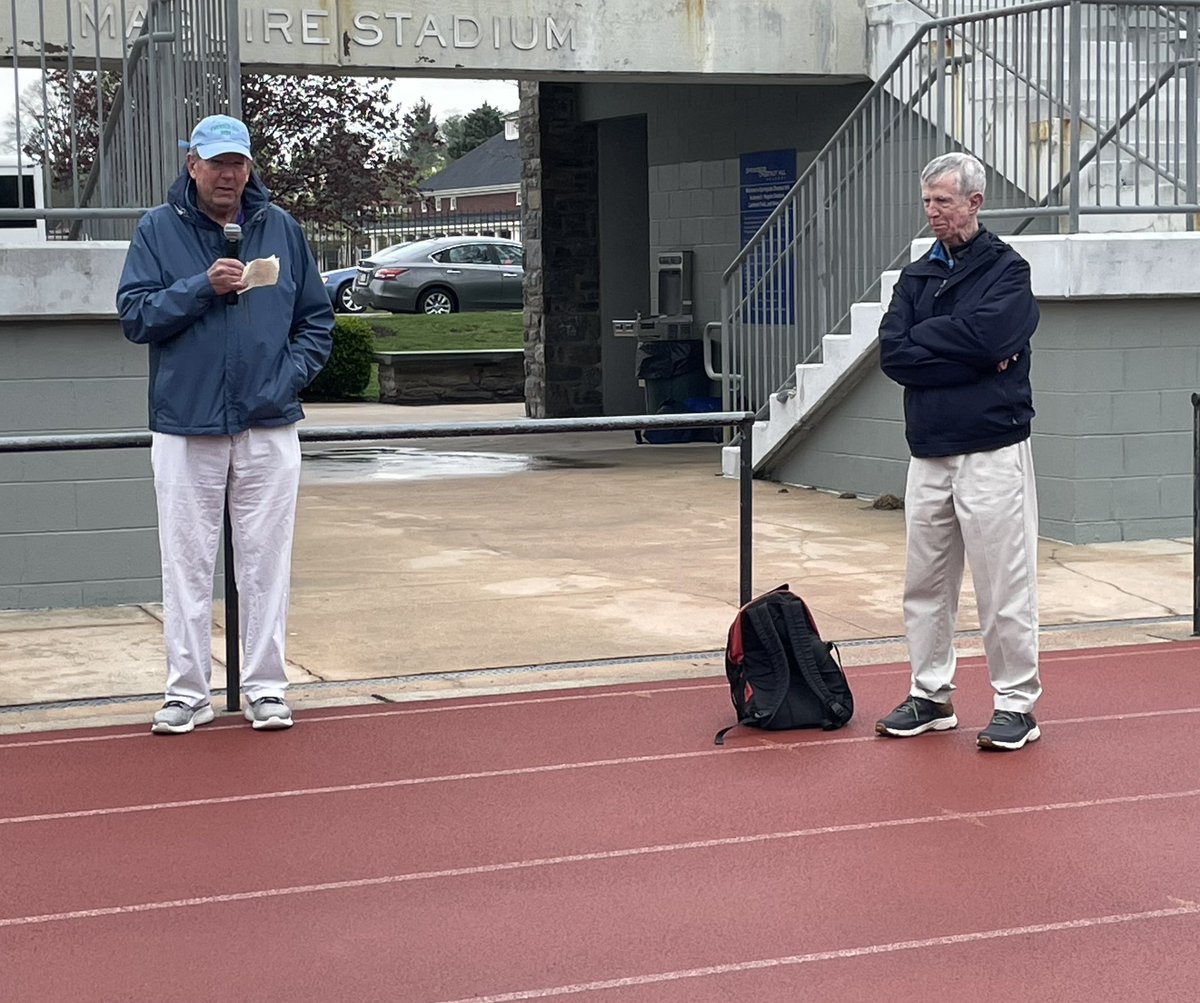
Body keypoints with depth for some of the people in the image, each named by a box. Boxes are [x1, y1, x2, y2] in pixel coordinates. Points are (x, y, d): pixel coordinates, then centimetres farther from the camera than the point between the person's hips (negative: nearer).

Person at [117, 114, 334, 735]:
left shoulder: (281, 228, 8)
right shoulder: (158, 230, 3)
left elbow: (317, 318, 11)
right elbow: (134, 315, -4)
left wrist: (290, 376, -5)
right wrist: (203, 287, -15)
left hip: (269, 427, 1)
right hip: (185, 427, -1)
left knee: (266, 563, 5)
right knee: (186, 565, 3)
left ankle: (266, 689, 13)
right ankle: (187, 693, 11)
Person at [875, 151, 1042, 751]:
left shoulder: (1006, 270, -3)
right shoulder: (916, 277, 14)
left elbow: (983, 335, -21)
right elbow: (892, 354, -1)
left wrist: (923, 340, -6)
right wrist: (970, 361, -10)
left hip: (991, 451, -6)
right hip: (929, 452, 6)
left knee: (1004, 588, -4)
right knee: (925, 585, 12)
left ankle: (1017, 705, 5)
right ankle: (930, 697, 23)